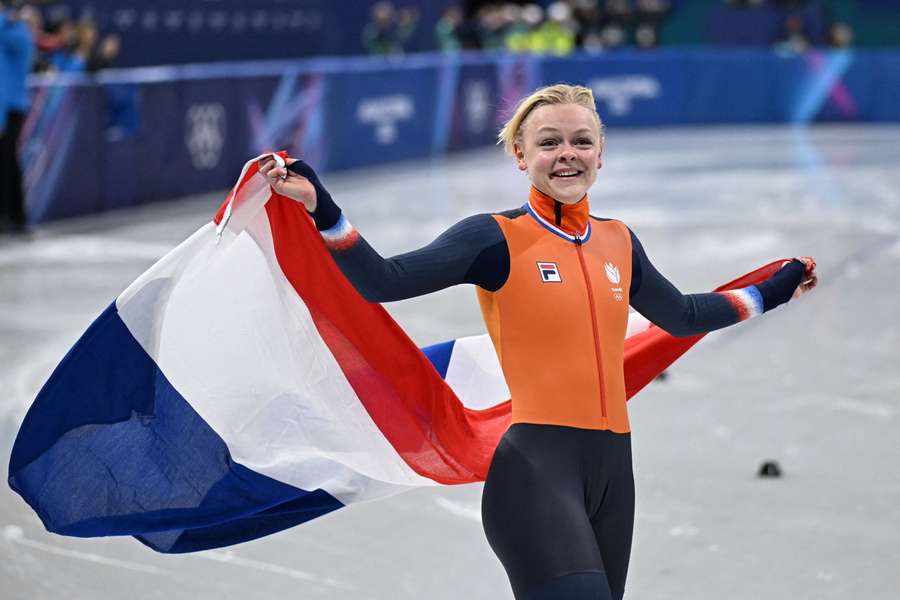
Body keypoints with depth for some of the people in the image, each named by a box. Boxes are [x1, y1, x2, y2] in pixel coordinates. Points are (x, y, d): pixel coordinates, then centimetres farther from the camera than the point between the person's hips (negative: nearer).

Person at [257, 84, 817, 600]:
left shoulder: (619, 241, 14)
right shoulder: (498, 238, -3)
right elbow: (382, 280, -14)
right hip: (537, 466, -6)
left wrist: (771, 292, 36)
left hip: (612, 468, 6)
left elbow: (682, 316, 31)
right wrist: (321, 208, -27)